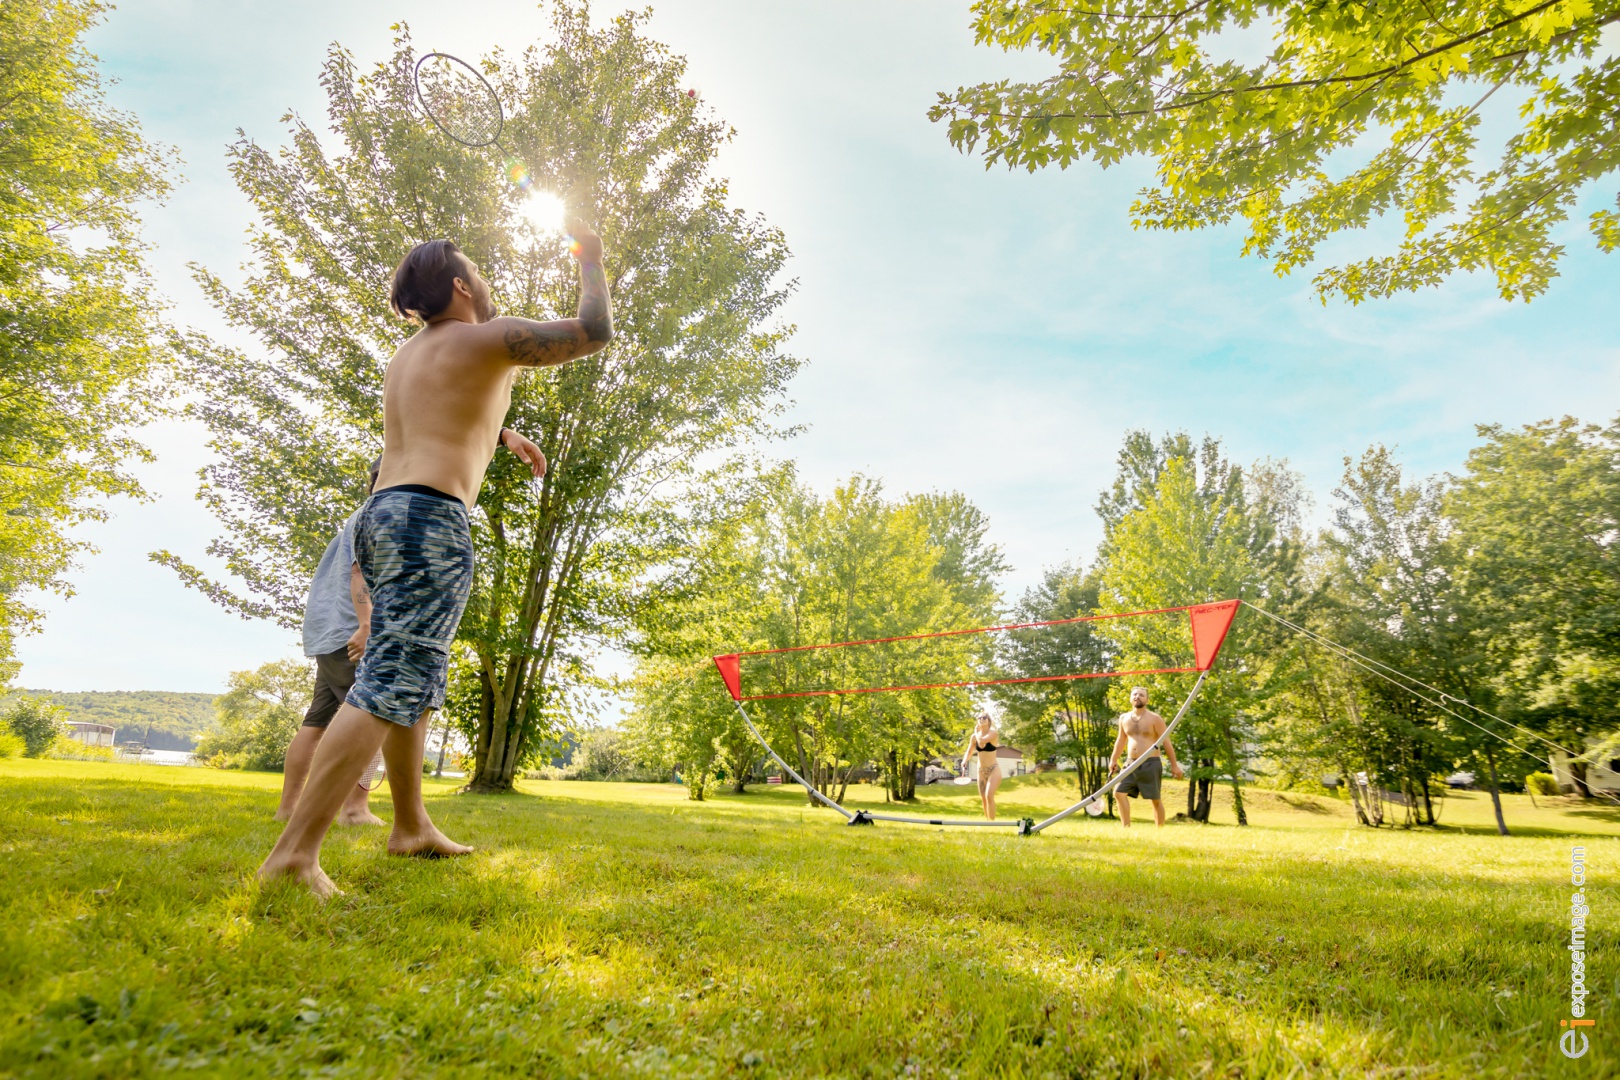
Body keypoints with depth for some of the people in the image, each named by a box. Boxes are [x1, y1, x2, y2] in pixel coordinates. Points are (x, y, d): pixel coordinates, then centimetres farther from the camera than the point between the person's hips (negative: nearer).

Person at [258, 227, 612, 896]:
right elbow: (593, 332, -2)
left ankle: (411, 828, 24)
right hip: (430, 520, -10)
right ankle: (294, 853, -18)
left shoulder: (408, 354, 24)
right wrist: (591, 260, 13)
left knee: (413, 682, 16)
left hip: (380, 515, 10)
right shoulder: (485, 338, -1)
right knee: (390, 688, -14)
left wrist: (504, 434, 51)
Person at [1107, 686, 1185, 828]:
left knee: (1155, 800, 2)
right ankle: (1126, 827, 0)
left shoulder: (1154, 718, -4)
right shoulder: (1124, 718, 10)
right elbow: (1121, 740, 20)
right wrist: (1113, 760, 17)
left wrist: (1174, 765, -6)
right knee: (1119, 792, -6)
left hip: (1151, 764, -5)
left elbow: (1166, 742, -4)